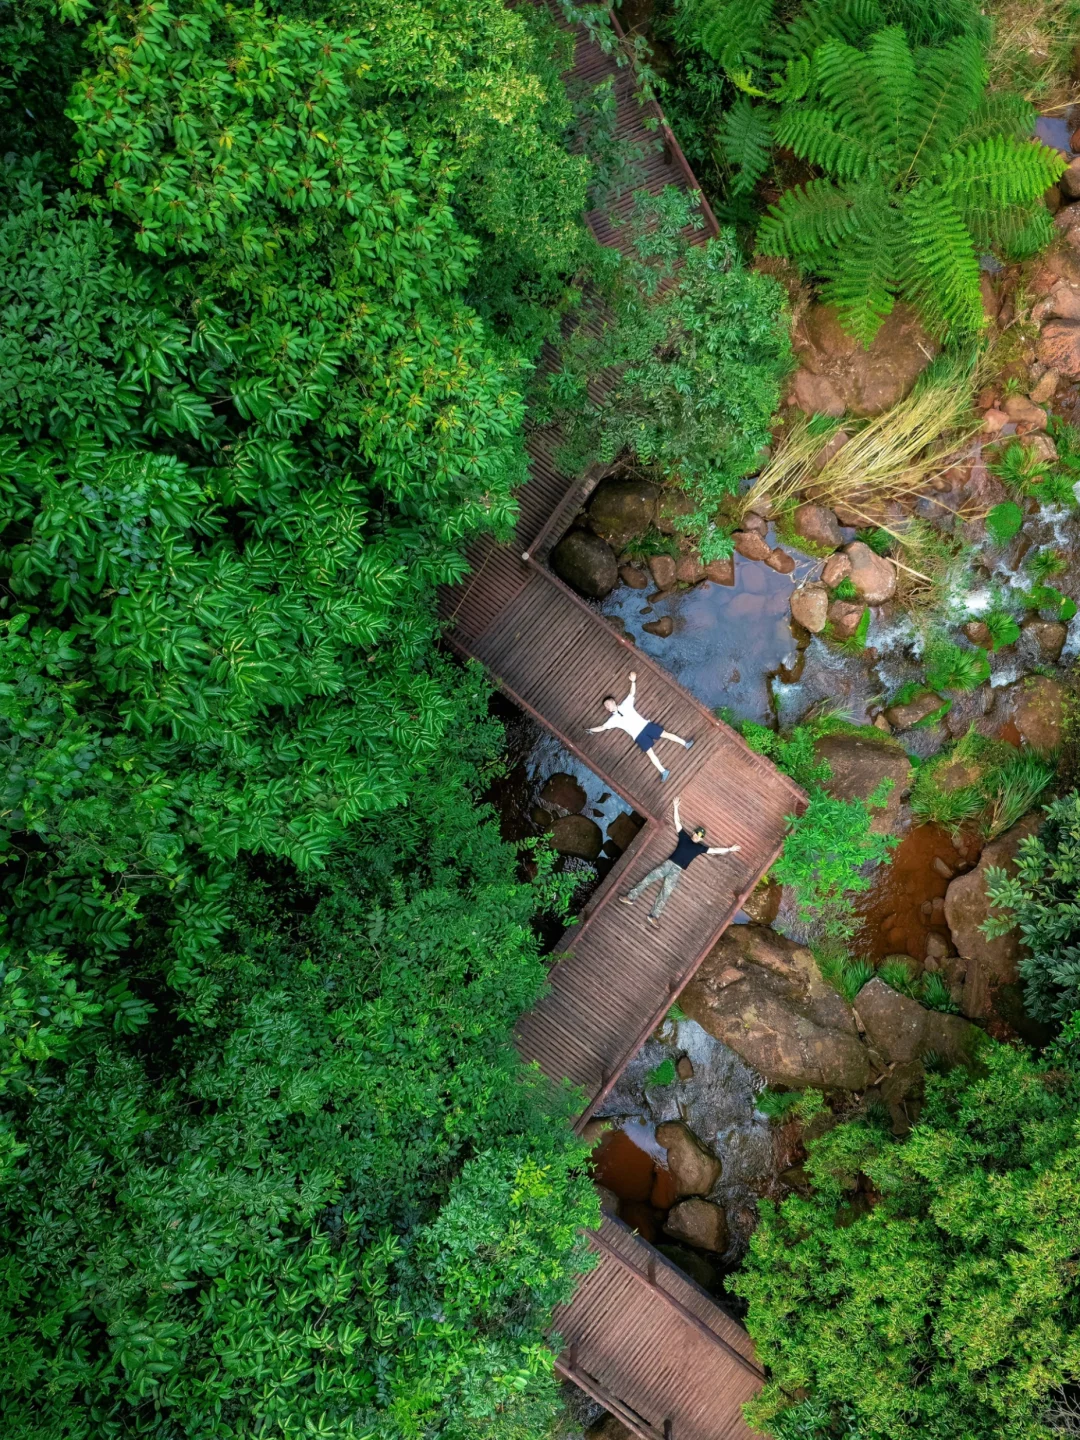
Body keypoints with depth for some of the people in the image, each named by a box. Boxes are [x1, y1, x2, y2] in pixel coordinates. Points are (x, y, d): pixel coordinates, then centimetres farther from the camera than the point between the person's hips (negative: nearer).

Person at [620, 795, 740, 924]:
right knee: (648, 878, -6)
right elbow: (677, 822, 12)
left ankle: (654, 916, -18)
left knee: (665, 893, -12)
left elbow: (715, 850, 5)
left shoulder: (700, 847, 8)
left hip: (677, 871, -2)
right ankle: (631, 897, 0)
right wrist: (676, 807, 9)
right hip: (668, 863, 2)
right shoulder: (684, 837, 12)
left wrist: (729, 849, -2)